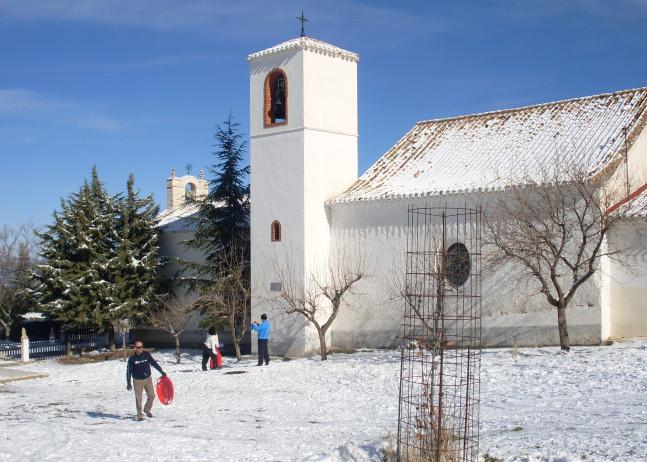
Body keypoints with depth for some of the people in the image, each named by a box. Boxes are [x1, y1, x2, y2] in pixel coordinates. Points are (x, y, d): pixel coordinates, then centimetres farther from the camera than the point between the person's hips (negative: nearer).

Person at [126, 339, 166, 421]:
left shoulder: (147, 354, -2)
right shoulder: (132, 359, -9)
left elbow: (154, 363, 6)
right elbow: (129, 371, -4)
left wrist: (161, 372, 6)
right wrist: (128, 383, -5)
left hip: (148, 379, 3)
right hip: (138, 381, -3)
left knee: (151, 395, 6)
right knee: (138, 398, 1)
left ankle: (147, 410, 30)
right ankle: (139, 415, 14)